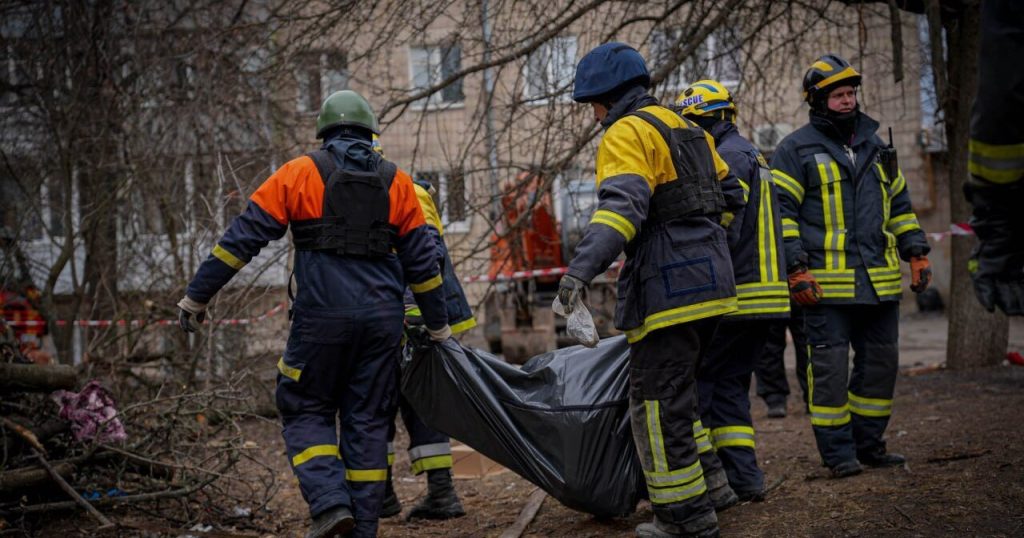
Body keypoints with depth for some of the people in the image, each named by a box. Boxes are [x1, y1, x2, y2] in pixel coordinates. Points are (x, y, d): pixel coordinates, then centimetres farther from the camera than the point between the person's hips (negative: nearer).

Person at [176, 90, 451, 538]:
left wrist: (197, 296, 4)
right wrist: (438, 326, 21)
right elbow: (422, 261, 12)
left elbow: (243, 237, -1)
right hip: (382, 319, 3)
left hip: (321, 317, -3)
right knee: (368, 420, 10)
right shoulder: (397, 183, 11)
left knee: (306, 411, 11)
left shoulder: (300, 173, 2)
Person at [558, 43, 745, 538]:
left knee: (657, 402, -3)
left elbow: (622, 205, -26)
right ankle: (709, 485, 27)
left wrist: (582, 267, -36)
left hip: (668, 289, -10)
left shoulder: (627, 133, -8)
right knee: (678, 393, 21)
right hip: (710, 282, 10)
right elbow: (730, 195, 26)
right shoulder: (686, 130, 20)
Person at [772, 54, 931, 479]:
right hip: (827, 284, -6)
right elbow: (781, 212, -5)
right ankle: (838, 452, 5)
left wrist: (916, 254, 14)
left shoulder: (875, 147, 18)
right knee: (830, 365, -4)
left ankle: (868, 444, 21)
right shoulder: (796, 149, 0)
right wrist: (796, 272, -12)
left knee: (881, 362, 10)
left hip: (880, 282, 6)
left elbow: (899, 204, 24)